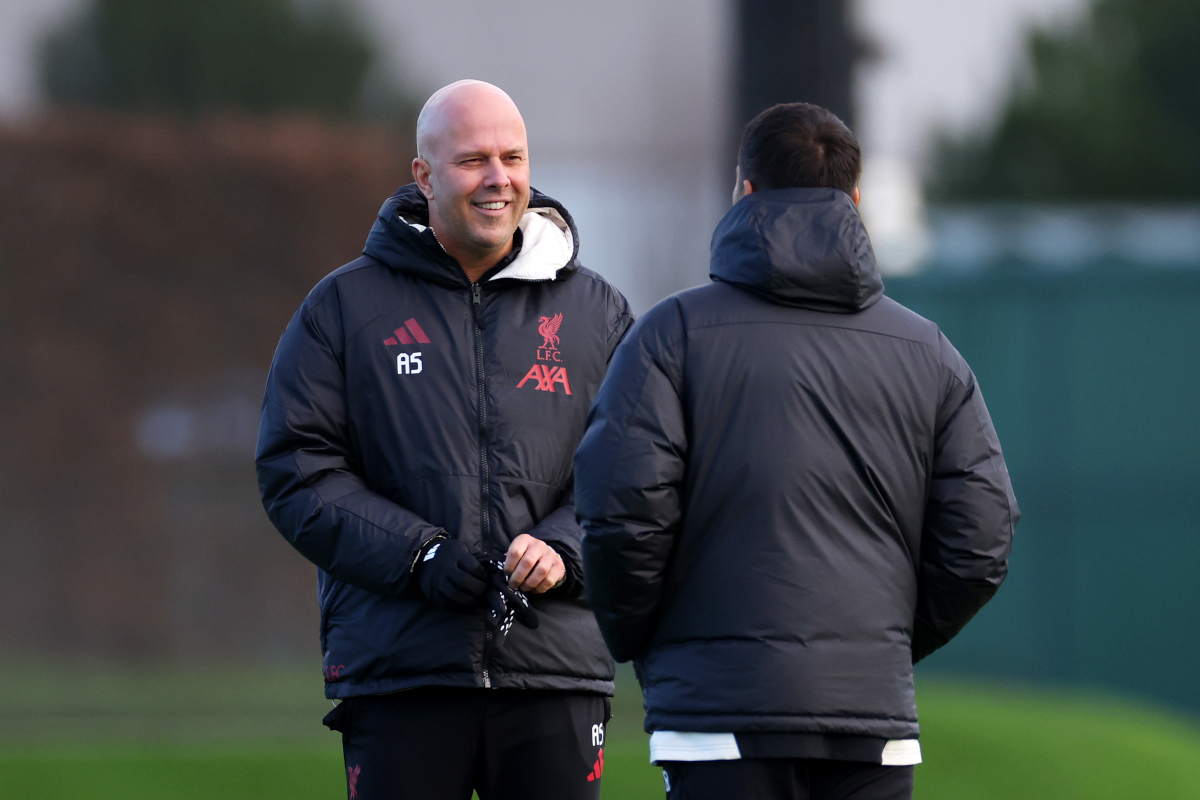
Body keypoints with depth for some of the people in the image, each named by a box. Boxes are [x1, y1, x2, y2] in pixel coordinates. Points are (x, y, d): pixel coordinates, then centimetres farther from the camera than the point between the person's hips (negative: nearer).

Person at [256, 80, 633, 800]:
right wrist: (418, 555, -12)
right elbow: (297, 469, 2)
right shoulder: (346, 308, 7)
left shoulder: (596, 311, 12)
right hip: (397, 664, -1)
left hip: (554, 665, 1)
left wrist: (563, 551, -12)